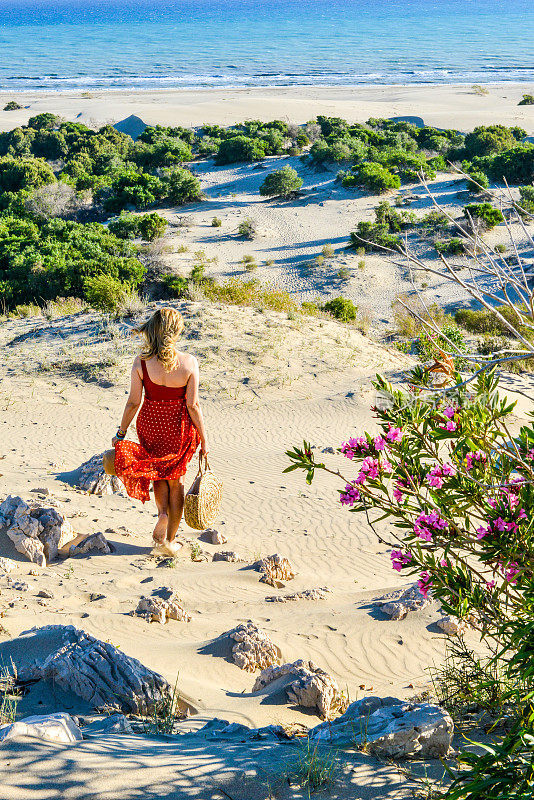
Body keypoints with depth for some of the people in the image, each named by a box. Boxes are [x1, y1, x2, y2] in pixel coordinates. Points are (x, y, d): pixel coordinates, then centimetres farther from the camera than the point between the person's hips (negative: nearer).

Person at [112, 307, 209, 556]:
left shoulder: (141, 362, -16)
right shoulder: (189, 363, -18)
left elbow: (133, 402, -9)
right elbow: (193, 406, -13)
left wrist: (121, 433, 4)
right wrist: (203, 439, -2)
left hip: (150, 424, 1)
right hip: (179, 427, -1)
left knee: (158, 472, 29)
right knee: (176, 478, 18)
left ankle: (163, 511, 4)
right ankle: (170, 540, 22)